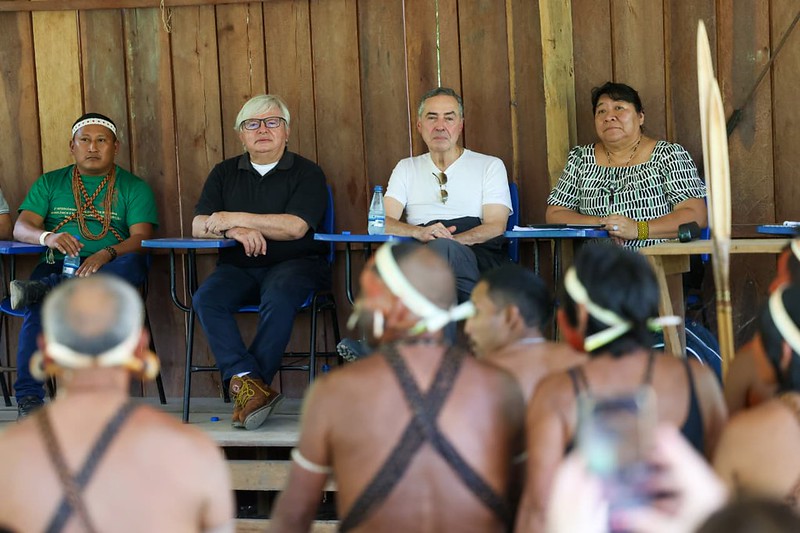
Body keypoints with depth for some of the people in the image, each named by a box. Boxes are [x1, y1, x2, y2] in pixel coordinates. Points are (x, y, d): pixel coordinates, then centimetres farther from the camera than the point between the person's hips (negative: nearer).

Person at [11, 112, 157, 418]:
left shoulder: (134, 187, 13)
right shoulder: (50, 183, 19)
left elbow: (141, 238, -3)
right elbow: (21, 227, 5)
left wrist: (106, 255, -25)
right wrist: (48, 237, -21)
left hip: (110, 271, -1)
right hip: (58, 266, 1)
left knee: (135, 264, -36)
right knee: (40, 310, -33)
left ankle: (44, 289, -42)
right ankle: (28, 398, -33)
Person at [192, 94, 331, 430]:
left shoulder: (307, 173, 4)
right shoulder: (225, 173, 17)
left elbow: (295, 226, -12)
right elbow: (198, 226, 6)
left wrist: (234, 219, -10)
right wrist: (236, 231, -15)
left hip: (294, 264, -3)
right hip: (238, 267, 4)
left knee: (279, 299, -36)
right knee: (206, 299, -28)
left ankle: (246, 389, -32)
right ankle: (249, 381, -38)